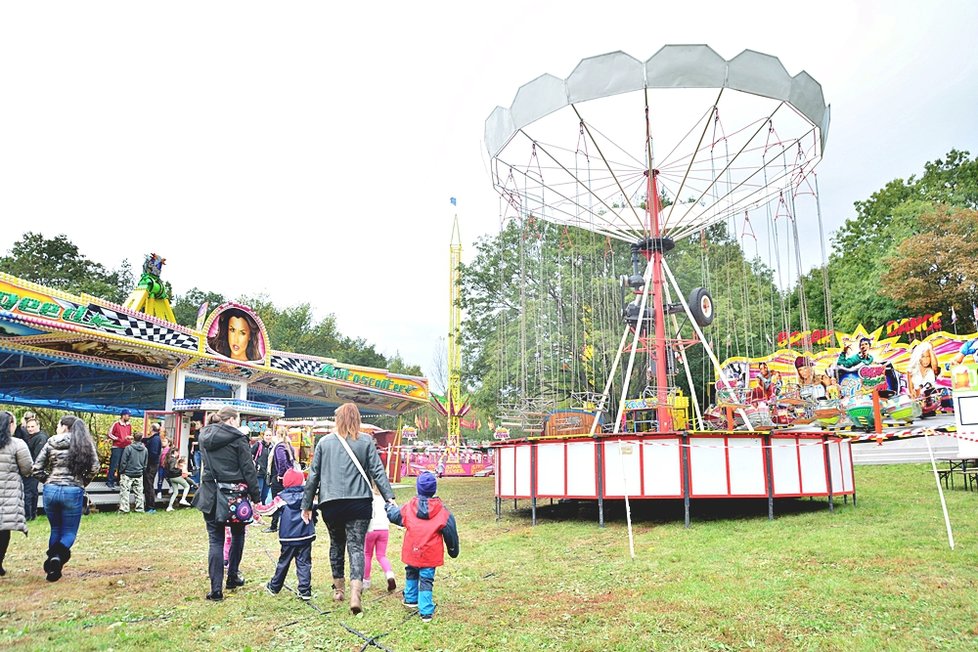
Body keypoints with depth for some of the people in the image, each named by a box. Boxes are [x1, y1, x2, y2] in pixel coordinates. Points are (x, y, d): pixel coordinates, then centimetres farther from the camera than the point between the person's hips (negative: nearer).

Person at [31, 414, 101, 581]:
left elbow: (36, 469, 3)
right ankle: (57, 556, -22)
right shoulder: (85, 444, -1)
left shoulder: (51, 443, 3)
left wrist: (49, 480, 17)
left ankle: (53, 561, 15)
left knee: (55, 530, 20)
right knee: (69, 532, 7)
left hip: (51, 490, 2)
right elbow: (94, 468, -7)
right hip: (73, 492, -2)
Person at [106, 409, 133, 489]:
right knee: (113, 464, -6)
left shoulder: (129, 425, 12)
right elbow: (110, 434, -5)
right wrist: (118, 439, -12)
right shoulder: (116, 424, -5)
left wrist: (130, 437, 0)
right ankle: (109, 481, 0)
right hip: (117, 447, -5)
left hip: (126, 448, 6)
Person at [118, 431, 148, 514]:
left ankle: (124, 509, 0)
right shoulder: (145, 450, 3)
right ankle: (140, 509, 12)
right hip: (139, 474, 4)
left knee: (125, 492, 2)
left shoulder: (128, 448, -12)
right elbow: (145, 464, 11)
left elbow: (123, 462, -9)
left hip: (127, 474, -4)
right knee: (139, 493, 10)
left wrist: (121, 471, 3)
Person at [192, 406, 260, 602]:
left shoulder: (204, 436, 8)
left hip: (210, 495, 4)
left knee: (215, 540, 5)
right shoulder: (237, 438, -9)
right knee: (237, 534, 18)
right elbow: (248, 469, -9)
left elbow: (204, 465, 16)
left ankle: (216, 589, 1)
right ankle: (232, 577, 26)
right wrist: (255, 495, -4)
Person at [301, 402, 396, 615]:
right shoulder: (366, 441, 0)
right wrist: (389, 497, -4)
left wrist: (307, 504, 15)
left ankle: (338, 588, 29)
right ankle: (355, 593, -15)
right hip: (359, 502, -2)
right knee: (356, 545, 0)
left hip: (330, 503, 2)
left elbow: (314, 475, 8)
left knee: (336, 543, 19)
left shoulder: (324, 442, 5)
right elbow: (377, 471, -4)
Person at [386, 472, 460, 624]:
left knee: (411, 574, 26)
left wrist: (389, 507, 39)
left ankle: (410, 599, 41)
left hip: (412, 552, 2)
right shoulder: (442, 511, -5)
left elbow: (395, 516, 17)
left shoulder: (409, 507, -1)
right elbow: (450, 531, 1)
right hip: (430, 554, -2)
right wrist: (453, 550, 15)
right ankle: (426, 611, -3)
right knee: (426, 580, 2)